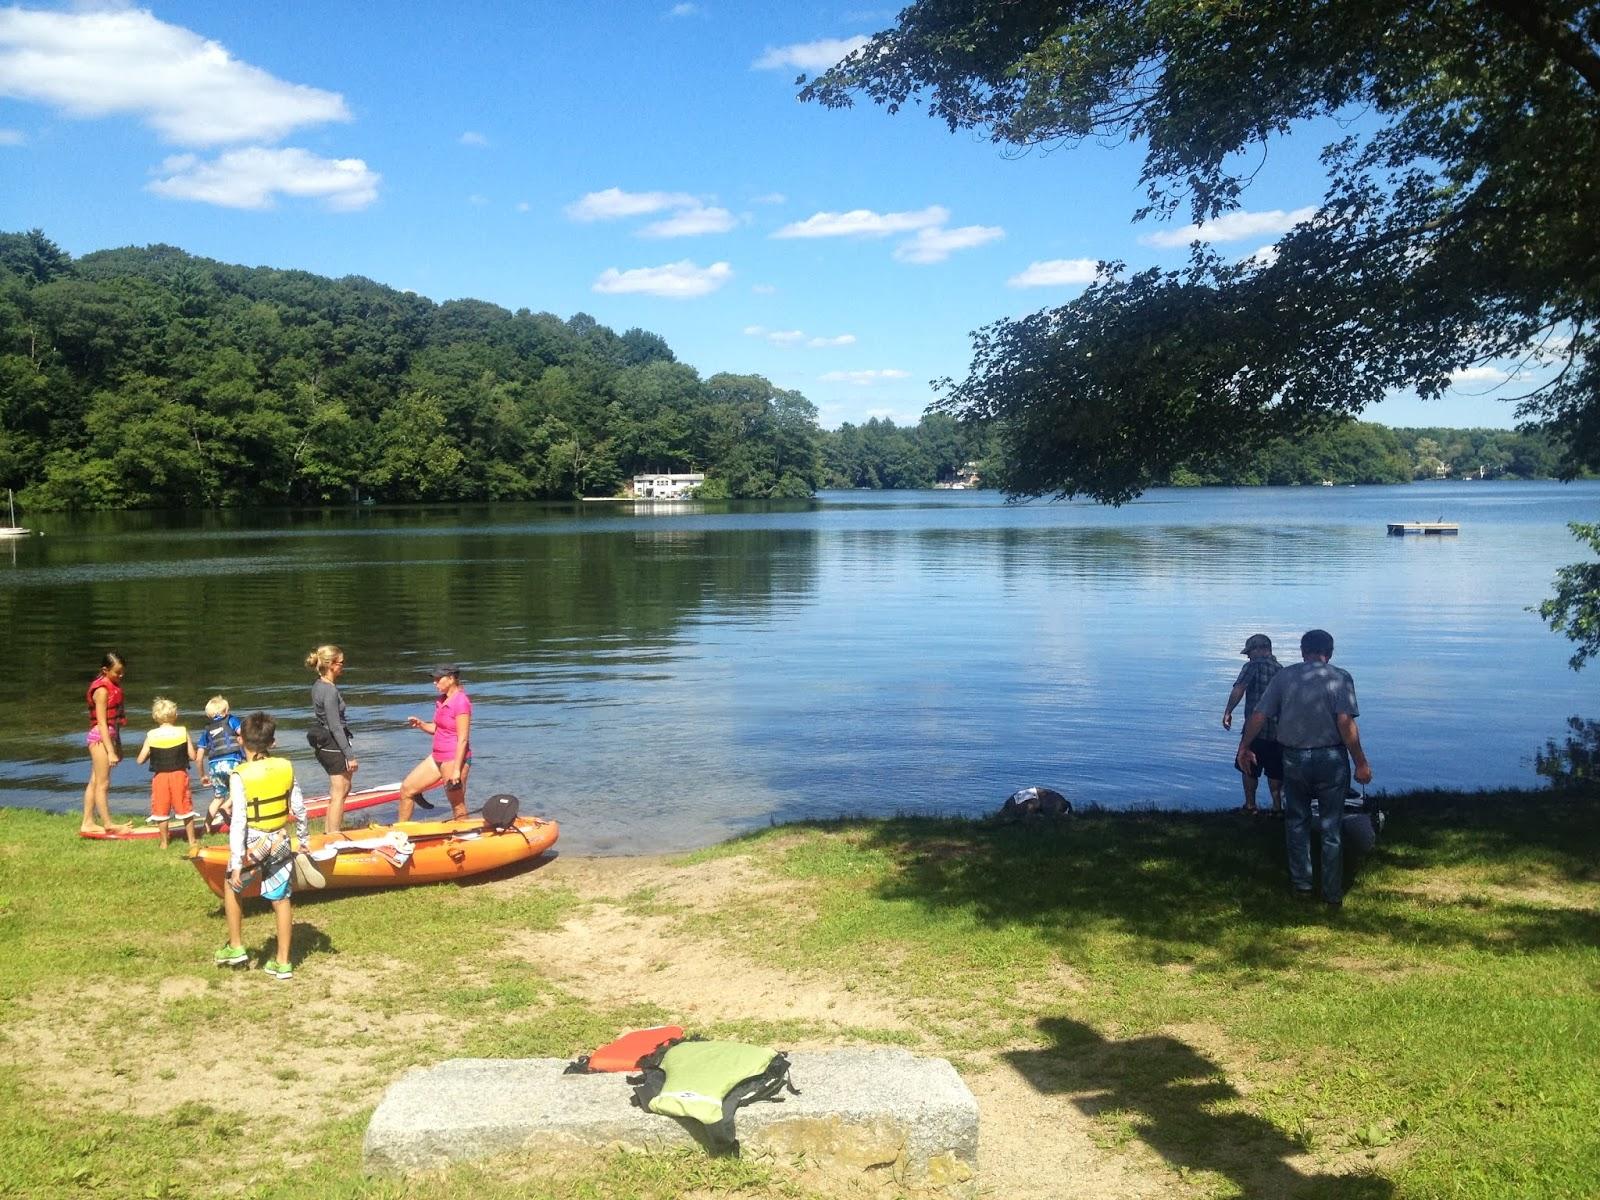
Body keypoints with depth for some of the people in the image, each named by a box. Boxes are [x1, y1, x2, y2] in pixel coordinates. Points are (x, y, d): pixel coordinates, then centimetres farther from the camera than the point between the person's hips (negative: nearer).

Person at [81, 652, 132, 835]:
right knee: (102, 784, -2)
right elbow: (102, 723, -20)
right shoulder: (102, 690, -17)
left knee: (95, 782, 12)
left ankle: (88, 823, 18)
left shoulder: (113, 685, 11)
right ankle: (108, 824, 3)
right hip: (100, 737, -9)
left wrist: (118, 746, 19)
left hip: (110, 735, 9)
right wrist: (110, 751, -23)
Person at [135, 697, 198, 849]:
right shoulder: (183, 731, -5)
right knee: (185, 807, 12)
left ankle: (164, 842, 19)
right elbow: (193, 756, -4)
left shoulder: (151, 735, -6)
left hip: (160, 775, 0)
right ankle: (192, 840, 19)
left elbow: (140, 760, -4)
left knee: (161, 809, 12)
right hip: (180, 774, 0)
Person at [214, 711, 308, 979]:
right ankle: (283, 963, 16)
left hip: (253, 845, -4)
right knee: (281, 899, 10)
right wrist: (302, 839, 18)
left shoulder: (240, 776, -15)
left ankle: (235, 947, 30)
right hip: (281, 843, 4)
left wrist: (236, 864, -12)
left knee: (231, 887, 22)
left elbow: (238, 822, -15)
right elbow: (299, 809, 4)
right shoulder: (286, 767, -2)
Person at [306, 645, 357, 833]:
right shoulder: (330, 691, -20)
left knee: (342, 788, 21)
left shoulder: (318, 686, 8)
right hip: (334, 746, -10)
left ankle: (328, 832, 27)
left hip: (322, 745, 10)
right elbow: (335, 727, -20)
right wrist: (350, 755, -18)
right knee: (339, 794, 0)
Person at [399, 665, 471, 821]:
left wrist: (457, 770, -22)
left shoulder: (461, 702, -17)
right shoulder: (441, 700, 11)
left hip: (455, 759, -10)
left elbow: (463, 740, -20)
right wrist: (420, 724, 0)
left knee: (457, 805, 1)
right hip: (437, 757, 10)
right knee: (406, 789, 10)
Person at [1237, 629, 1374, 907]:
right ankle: (1333, 893, 15)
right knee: (1331, 827, 9)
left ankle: (1301, 884, 24)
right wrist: (1361, 763, -12)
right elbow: (1345, 723, -17)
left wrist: (1244, 748, 9)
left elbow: (1259, 716, -3)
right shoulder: (1340, 678, -7)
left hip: (1294, 759, 2)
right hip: (1331, 759, -1)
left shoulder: (1284, 676, 0)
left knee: (1297, 822, 19)